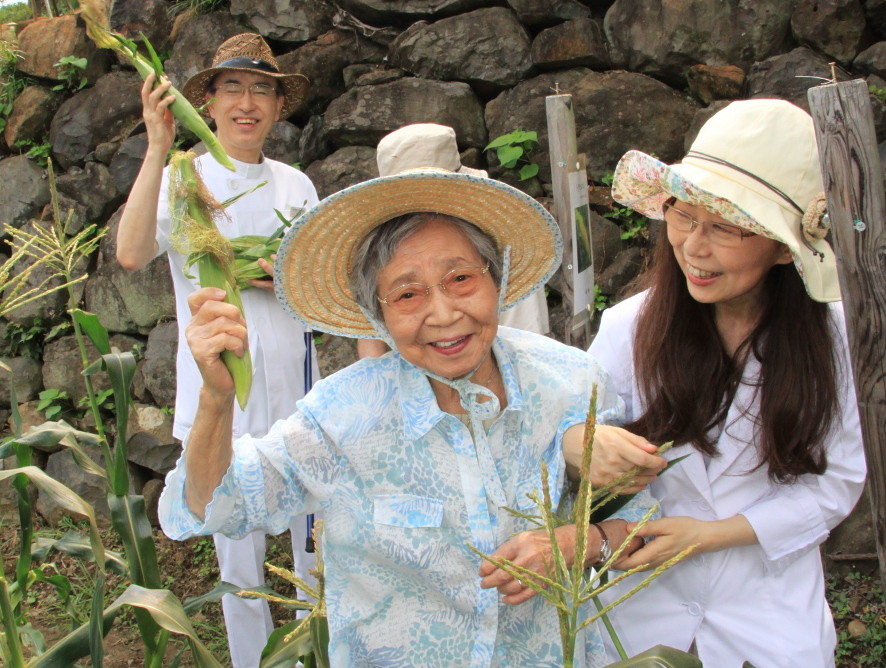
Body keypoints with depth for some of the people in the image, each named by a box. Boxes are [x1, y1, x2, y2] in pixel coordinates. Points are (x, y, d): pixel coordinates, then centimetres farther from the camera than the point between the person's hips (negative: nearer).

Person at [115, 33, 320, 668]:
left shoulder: (296, 185, 10)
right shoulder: (181, 179, -3)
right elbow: (132, 253, -21)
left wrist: (267, 277, -7)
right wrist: (158, 149, -23)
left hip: (296, 390, 4)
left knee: (317, 543, 11)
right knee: (238, 553, 4)